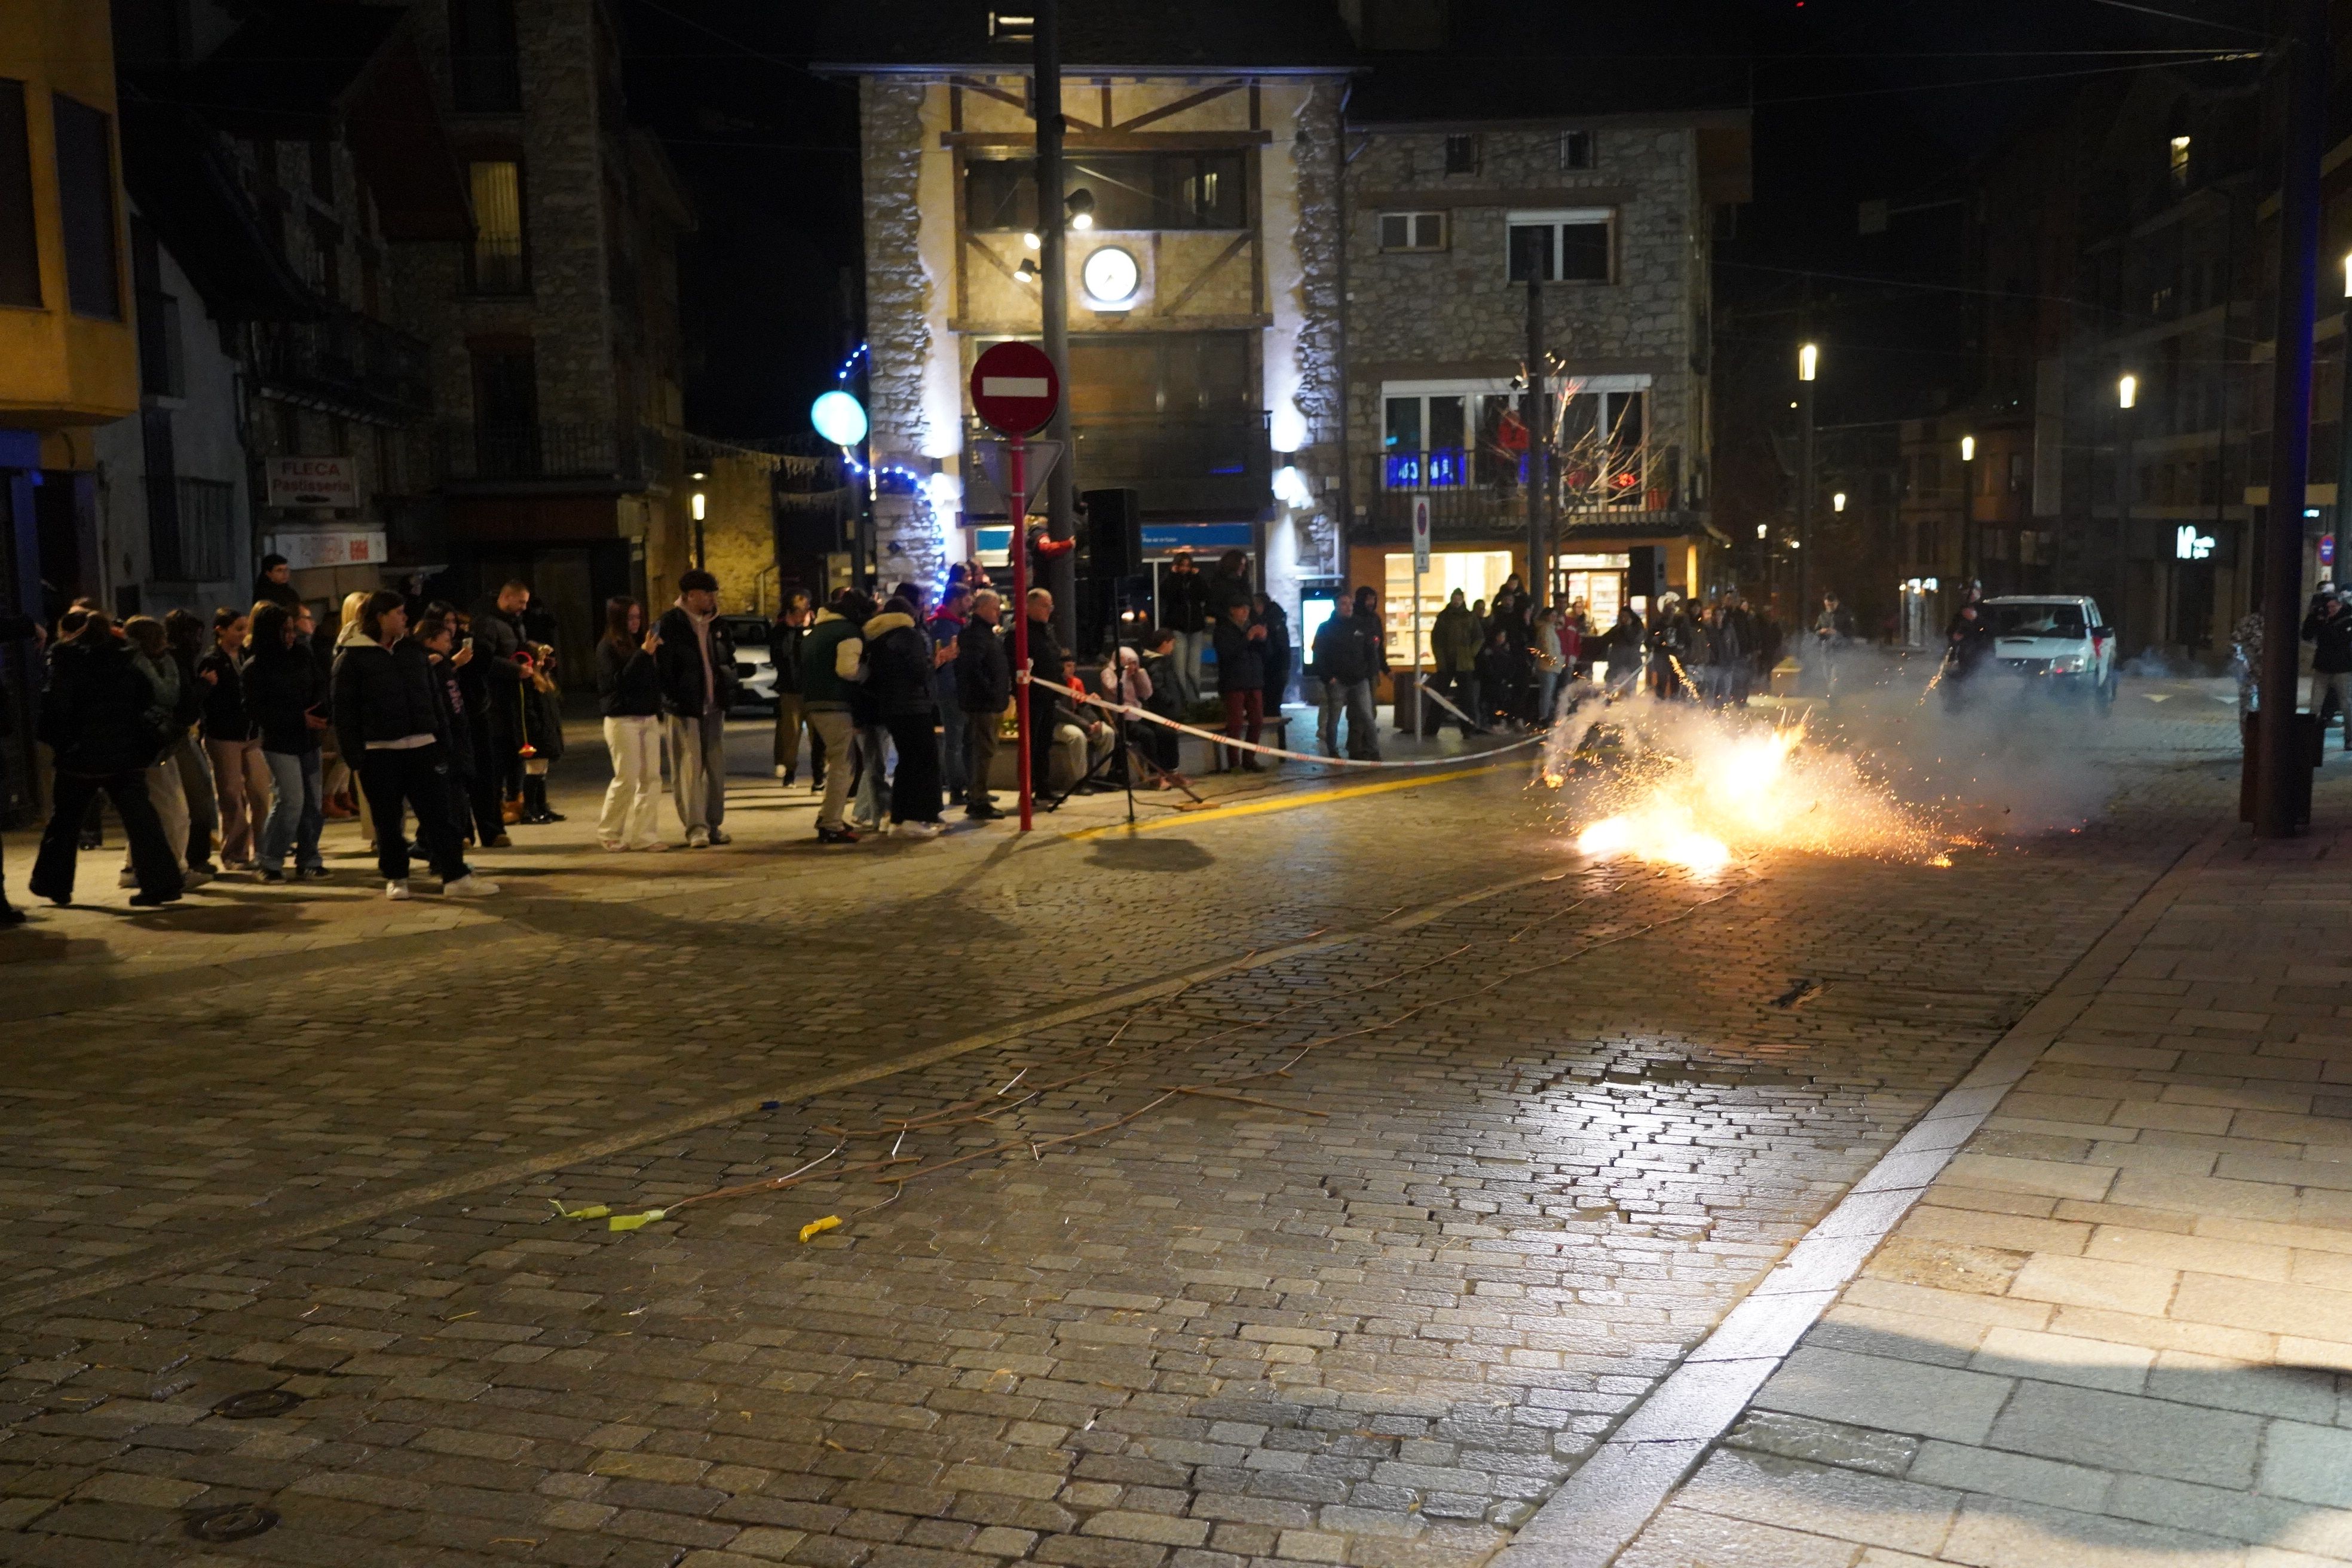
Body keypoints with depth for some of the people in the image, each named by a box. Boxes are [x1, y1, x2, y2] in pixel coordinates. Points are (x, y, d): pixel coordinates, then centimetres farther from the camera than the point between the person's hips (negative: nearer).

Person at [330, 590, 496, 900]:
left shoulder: (413, 650, 12)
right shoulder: (352, 658, -3)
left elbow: (433, 697, 14)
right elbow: (344, 712, -5)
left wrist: (442, 741, 7)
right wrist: (355, 758, -11)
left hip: (421, 747, 4)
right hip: (379, 751, -4)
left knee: (438, 814, 1)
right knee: (388, 821, 6)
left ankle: (456, 876, 1)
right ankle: (395, 877, 19)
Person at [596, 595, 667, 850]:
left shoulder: (641, 642, 12)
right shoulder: (607, 647, -5)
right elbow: (619, 681, -17)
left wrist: (659, 652, 2)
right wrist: (644, 654, -20)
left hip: (649, 718, 6)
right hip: (622, 720, -6)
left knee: (651, 778, 1)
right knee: (627, 779, -4)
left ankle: (642, 834, 5)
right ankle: (609, 832, 12)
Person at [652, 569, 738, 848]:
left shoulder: (715, 624, 13)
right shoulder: (669, 625, -9)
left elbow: (729, 660, 21)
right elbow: (662, 667, -12)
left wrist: (727, 696, 9)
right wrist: (675, 699, -15)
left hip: (714, 708, 7)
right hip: (683, 710, -6)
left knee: (716, 769, 8)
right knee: (689, 770, -6)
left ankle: (715, 825, 16)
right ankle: (696, 828, -4)